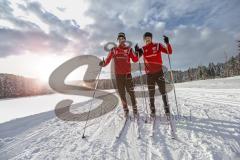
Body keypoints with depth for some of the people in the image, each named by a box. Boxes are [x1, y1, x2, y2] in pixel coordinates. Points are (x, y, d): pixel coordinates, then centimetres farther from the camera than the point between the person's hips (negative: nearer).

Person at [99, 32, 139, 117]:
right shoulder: (113, 50, 10)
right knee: (121, 93, 6)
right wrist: (103, 63, -15)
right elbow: (108, 60, 5)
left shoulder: (129, 49, 7)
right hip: (118, 74, 2)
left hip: (127, 73, -1)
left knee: (131, 91, -3)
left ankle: (135, 109, 13)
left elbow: (135, 60, 0)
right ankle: (125, 109, 21)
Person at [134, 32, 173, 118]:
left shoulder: (158, 45, 2)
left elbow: (169, 52, -2)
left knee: (163, 91, 2)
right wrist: (137, 51, -20)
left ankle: (167, 109, 16)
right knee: (151, 93, 7)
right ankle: (152, 110, 20)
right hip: (149, 73, 1)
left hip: (159, 72, -1)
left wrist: (167, 43, -17)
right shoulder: (143, 49, 6)